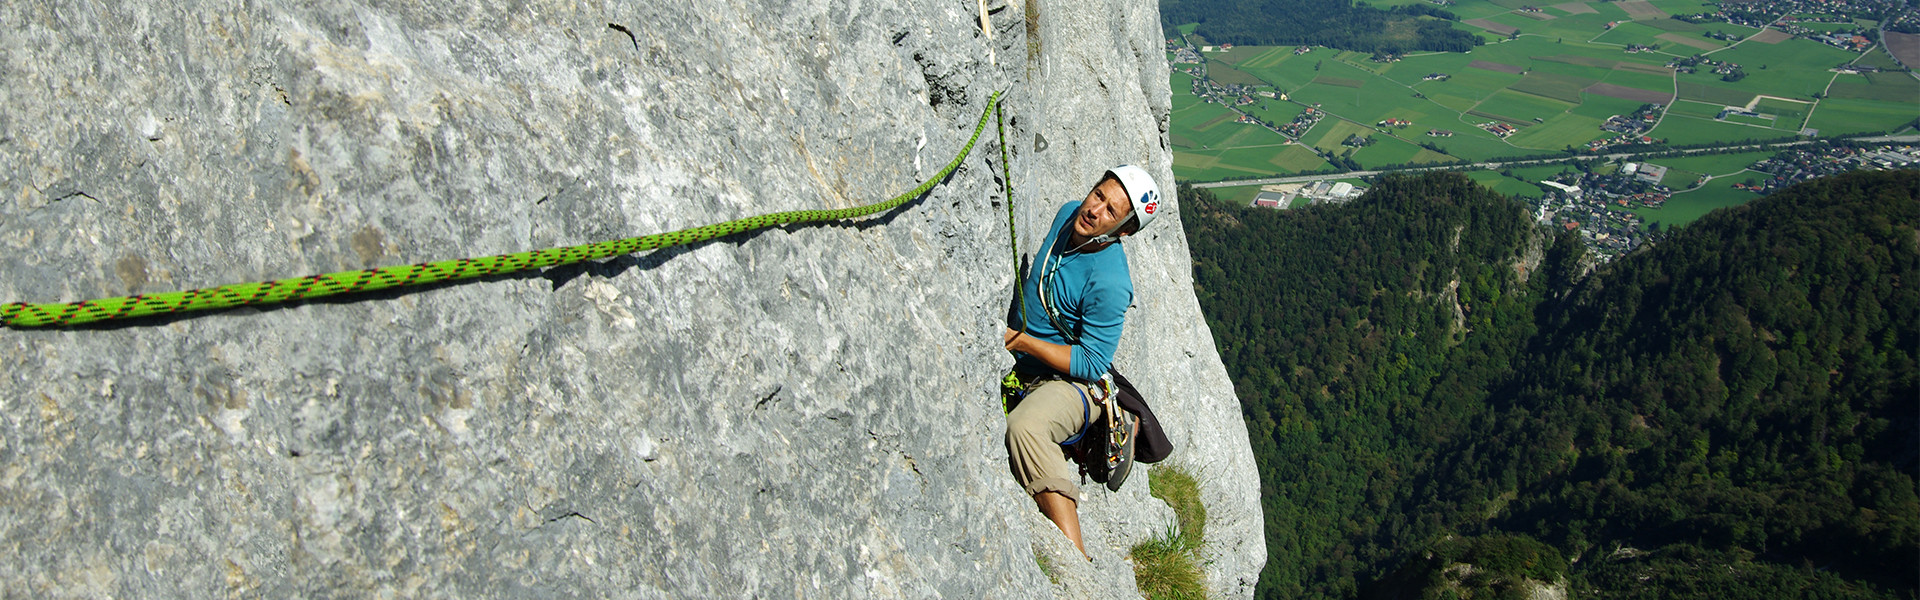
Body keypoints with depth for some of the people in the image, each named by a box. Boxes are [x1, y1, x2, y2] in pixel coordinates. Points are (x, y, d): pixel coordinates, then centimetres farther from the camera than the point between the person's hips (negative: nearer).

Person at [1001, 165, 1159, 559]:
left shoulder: (1109, 283, -25)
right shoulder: (1068, 215, -2)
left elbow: (1091, 364, -20)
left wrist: (1023, 341, -24)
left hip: (1073, 383, -9)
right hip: (1020, 371, 10)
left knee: (1025, 425, -39)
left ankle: (1075, 558, -40)